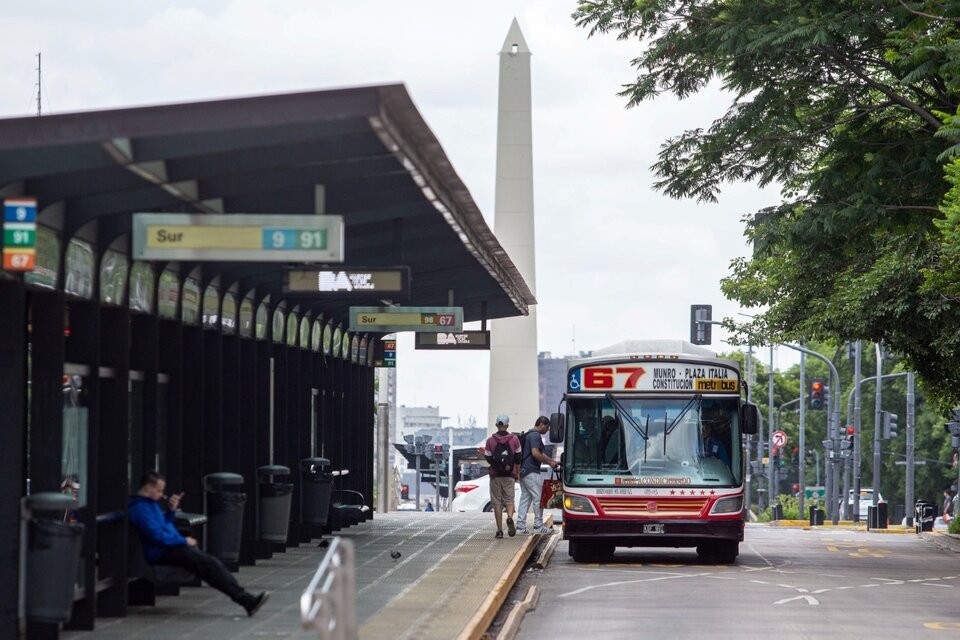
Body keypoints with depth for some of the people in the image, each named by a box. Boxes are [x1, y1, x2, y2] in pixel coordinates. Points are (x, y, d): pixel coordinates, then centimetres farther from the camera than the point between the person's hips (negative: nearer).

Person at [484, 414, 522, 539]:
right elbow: (518, 458, 3)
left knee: (497, 502, 5)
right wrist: (516, 474, 12)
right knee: (509, 499, 7)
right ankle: (510, 517, -24)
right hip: (509, 476, 0)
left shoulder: (490, 440, -3)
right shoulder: (514, 439, 0)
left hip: (495, 475, 0)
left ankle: (499, 530, 2)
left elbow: (488, 459, -2)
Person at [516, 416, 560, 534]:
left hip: (523, 470, 10)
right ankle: (538, 526, -2)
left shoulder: (528, 435, 22)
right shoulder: (535, 435, -11)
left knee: (525, 498, 10)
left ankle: (520, 526, 8)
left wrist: (553, 461, 25)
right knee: (538, 498, -4)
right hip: (531, 472, -10)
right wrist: (550, 462, -11)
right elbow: (535, 453, -22)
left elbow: (540, 454, 28)